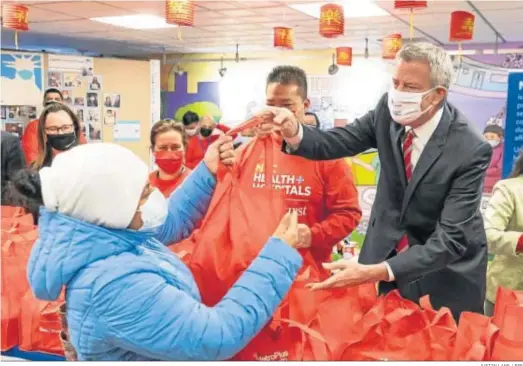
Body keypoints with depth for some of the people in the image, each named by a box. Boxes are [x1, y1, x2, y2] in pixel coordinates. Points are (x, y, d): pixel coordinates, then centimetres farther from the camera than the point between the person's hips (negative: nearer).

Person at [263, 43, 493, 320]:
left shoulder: (471, 150, -27)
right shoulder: (389, 110, -13)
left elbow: (450, 240, -29)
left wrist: (376, 272, -41)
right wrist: (294, 133, -33)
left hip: (445, 273, -4)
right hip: (386, 251, 4)